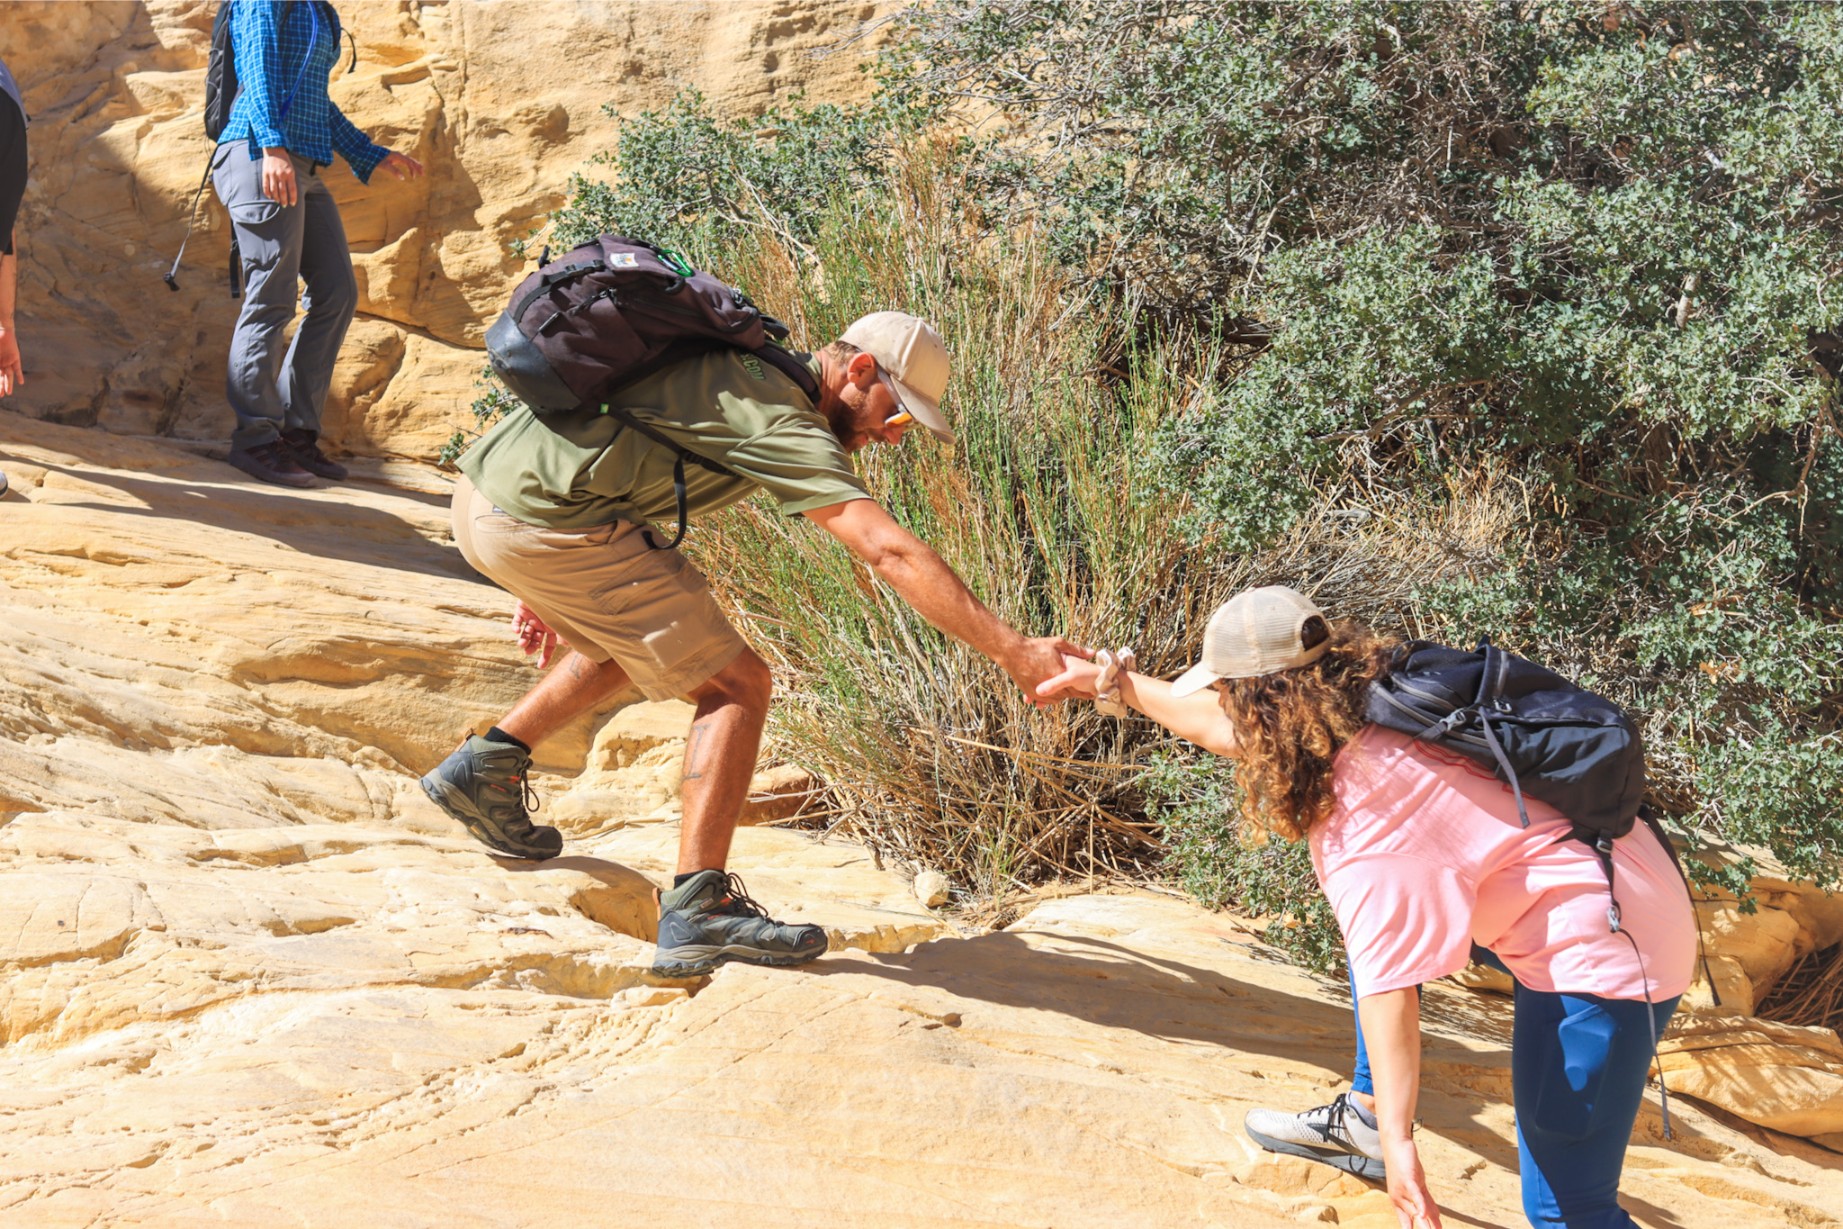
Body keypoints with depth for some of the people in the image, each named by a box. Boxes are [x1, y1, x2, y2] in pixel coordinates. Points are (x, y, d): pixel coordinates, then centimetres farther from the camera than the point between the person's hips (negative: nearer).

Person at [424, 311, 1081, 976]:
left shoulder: (744, 367, 19)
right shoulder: (783, 419, -11)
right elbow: (890, 552, -21)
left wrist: (545, 583, 30)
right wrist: (1014, 651, -22)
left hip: (480, 494, 10)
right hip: (543, 524, -10)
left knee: (640, 636, 31)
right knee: (736, 684, -4)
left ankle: (486, 764, 28)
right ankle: (697, 913, -10)